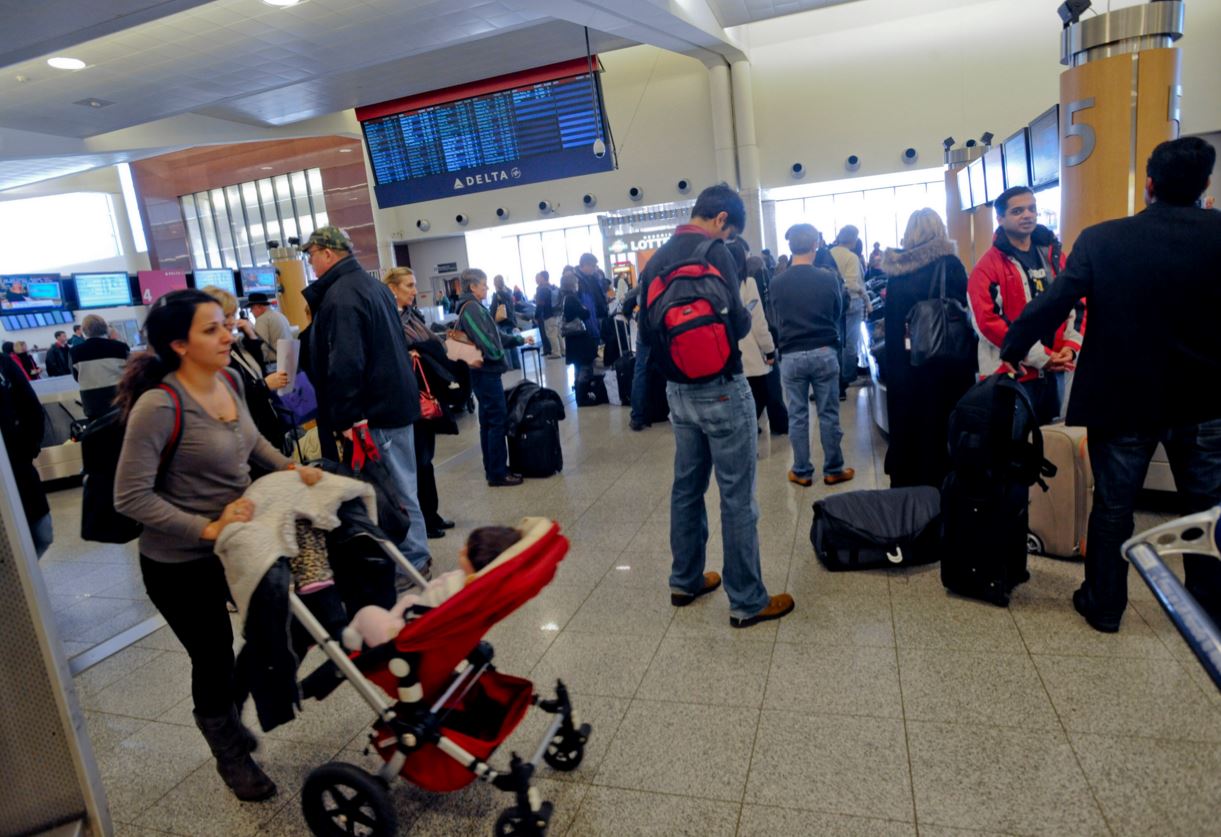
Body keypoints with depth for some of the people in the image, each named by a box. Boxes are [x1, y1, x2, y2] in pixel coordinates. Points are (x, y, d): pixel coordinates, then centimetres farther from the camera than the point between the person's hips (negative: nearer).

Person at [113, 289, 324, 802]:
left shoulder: (230, 382, -4)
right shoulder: (159, 406, -27)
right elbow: (131, 498, -24)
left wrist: (289, 467, 2)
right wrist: (207, 529, -27)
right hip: (181, 565, -7)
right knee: (213, 660, 10)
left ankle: (231, 723, 46)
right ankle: (231, 758, 38)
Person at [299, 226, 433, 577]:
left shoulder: (339, 297, -17)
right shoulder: (373, 284, 13)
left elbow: (345, 365, -24)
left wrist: (346, 418, -20)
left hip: (376, 410, -10)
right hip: (397, 399, 10)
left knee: (394, 487, -1)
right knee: (399, 483, 16)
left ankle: (414, 559, 9)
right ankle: (415, 554, 26)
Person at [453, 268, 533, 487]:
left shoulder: (474, 307, 16)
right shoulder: (471, 308, -16)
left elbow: (495, 334, 24)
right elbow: (485, 339, -25)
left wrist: (519, 339, 27)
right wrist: (498, 357, -11)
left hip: (484, 371, 10)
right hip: (486, 371, -10)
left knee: (488, 421, 14)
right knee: (497, 421, -6)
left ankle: (493, 469, 22)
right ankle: (498, 474, -1)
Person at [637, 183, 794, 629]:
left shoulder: (656, 260, 8)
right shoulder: (714, 252, -13)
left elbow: (646, 331, 11)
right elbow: (736, 324, -18)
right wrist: (747, 314, 2)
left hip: (678, 389, 8)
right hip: (721, 389, -7)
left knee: (687, 487, 17)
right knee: (737, 496, 0)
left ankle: (685, 581, 30)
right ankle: (748, 601, 10)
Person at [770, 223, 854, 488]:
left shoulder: (777, 283, -6)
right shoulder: (827, 277, -7)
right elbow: (838, 312, 10)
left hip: (791, 356, 0)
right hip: (824, 352, 0)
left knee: (797, 416, 8)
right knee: (829, 414, 9)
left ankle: (802, 472, 16)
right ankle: (833, 470, 18)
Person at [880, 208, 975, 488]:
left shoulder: (896, 269, 3)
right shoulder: (950, 264, -6)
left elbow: (891, 321, 5)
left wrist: (895, 360, 10)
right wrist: (968, 365, -1)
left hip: (902, 363, 4)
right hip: (944, 361, -3)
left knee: (906, 427, 13)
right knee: (940, 430, 6)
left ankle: (905, 487, 23)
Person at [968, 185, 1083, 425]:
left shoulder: (1055, 256, 10)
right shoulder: (988, 266, -9)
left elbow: (1077, 305, 12)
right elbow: (988, 320, -18)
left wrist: (1071, 346, -6)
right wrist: (1040, 356, -17)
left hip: (1053, 371, 6)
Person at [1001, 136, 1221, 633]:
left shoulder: (1101, 239, -10)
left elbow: (1053, 303, -13)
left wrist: (1013, 349, -1)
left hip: (1122, 397, -1)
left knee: (1112, 506, 12)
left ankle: (1104, 605, 24)